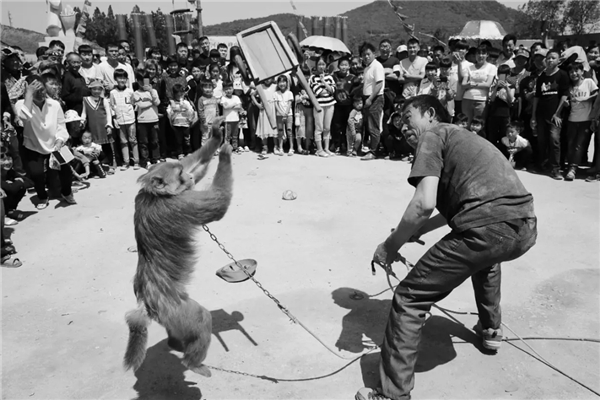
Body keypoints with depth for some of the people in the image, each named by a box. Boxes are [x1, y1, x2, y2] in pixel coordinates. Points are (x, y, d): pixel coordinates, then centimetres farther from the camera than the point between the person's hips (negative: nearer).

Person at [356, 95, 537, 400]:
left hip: (488, 229, -9)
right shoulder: (462, 136, 31)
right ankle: (491, 330, 53)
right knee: (485, 255, 43)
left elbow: (424, 203, -10)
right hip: (526, 227, 9)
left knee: (409, 299, 2)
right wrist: (418, 230, 37)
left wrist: (391, 246, 2)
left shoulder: (432, 135, 6)